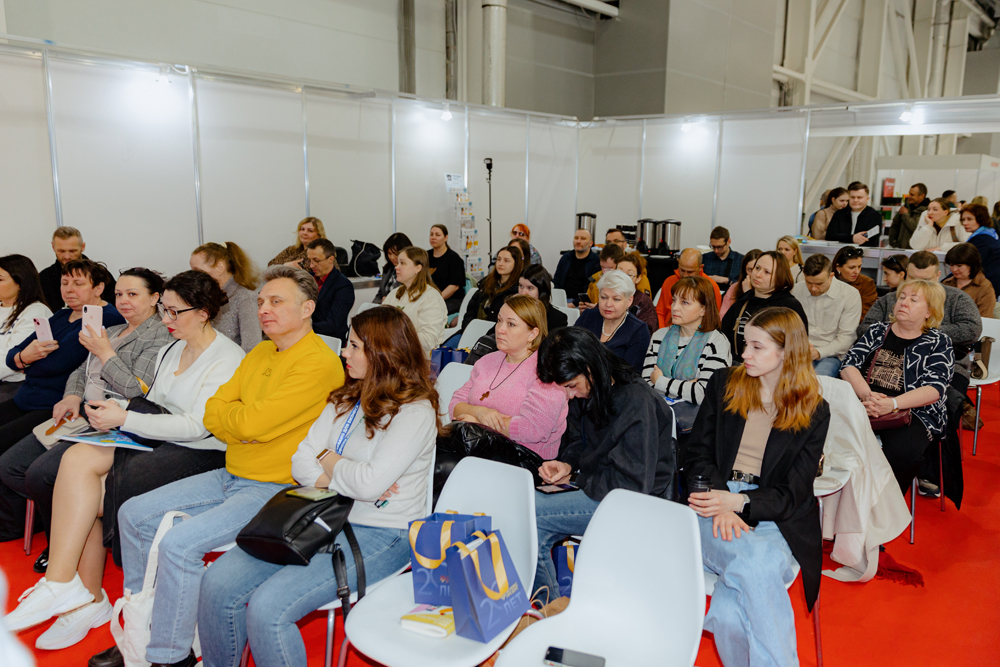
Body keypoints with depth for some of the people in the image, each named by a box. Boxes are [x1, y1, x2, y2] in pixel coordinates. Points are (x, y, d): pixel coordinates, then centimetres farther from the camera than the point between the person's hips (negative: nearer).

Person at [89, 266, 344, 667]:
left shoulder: (320, 363, -19)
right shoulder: (260, 353, 11)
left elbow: (253, 423, -25)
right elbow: (212, 414, 8)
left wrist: (231, 415, -4)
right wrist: (246, 423, -11)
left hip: (274, 490, -9)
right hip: (230, 476, 10)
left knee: (179, 543, -24)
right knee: (134, 514, 9)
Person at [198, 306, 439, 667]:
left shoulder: (415, 412, -12)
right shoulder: (345, 400, 13)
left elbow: (370, 482, -22)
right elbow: (301, 460, 8)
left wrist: (329, 463, -3)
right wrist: (344, 481, -11)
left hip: (379, 536, -7)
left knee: (267, 608, -23)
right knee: (218, 583, -6)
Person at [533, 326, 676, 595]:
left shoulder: (637, 402, -21)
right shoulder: (583, 393, 4)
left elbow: (633, 483, -22)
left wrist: (577, 480, -13)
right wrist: (567, 464, 0)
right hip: (593, 488, 9)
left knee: (529, 518, -22)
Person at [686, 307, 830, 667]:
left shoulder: (814, 411, 5)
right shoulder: (723, 384, 10)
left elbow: (793, 493, 0)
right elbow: (697, 454, 6)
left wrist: (737, 502, -19)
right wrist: (720, 505, -13)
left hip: (773, 518, -1)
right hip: (715, 504, 1)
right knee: (755, 563, -33)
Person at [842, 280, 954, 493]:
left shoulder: (938, 342, 8)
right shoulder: (877, 331, 18)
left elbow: (934, 389, -6)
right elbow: (849, 365, 5)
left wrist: (892, 404, -24)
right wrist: (867, 394, -17)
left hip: (914, 412, -2)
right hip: (863, 404, 2)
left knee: (902, 451, -35)